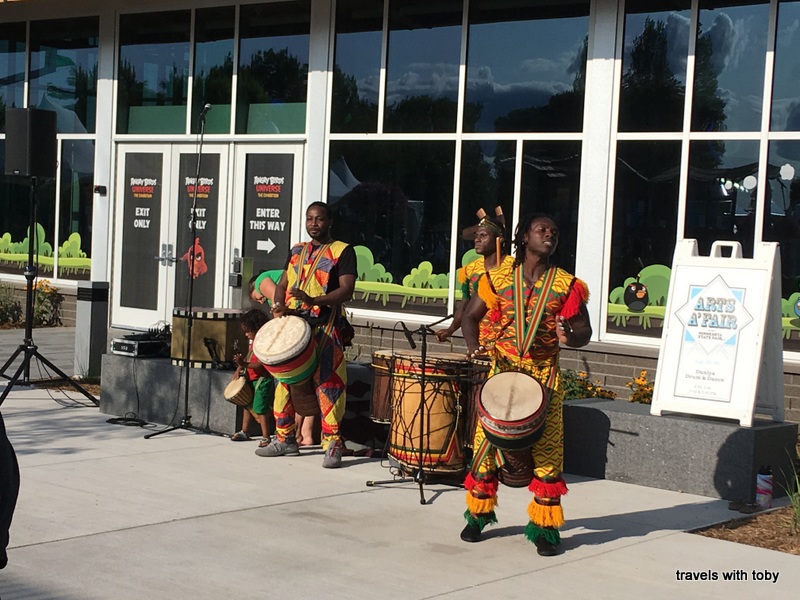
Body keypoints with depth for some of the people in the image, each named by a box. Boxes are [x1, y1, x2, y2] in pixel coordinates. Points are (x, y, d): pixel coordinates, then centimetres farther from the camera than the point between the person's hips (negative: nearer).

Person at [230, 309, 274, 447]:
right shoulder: (253, 342, 11)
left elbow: (260, 365, -27)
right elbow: (248, 358, 22)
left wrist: (244, 364, -36)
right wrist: (239, 369, 7)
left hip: (262, 380, -11)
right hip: (251, 379, 11)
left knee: (260, 409, -11)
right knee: (247, 405, 21)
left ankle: (265, 437, -7)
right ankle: (244, 432, 35)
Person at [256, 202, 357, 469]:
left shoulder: (342, 251, 1)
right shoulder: (296, 251, 19)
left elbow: (346, 290, -10)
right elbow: (282, 284, 18)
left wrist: (314, 301, -25)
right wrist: (279, 306, -5)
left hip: (325, 328, -6)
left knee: (327, 383, -11)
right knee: (284, 379, 9)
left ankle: (332, 444, -9)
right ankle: (285, 439, 19)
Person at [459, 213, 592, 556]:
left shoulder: (566, 285, 1)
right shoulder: (501, 280, 3)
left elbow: (585, 332, 0)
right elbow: (471, 316, 9)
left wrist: (570, 337, -23)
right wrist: (473, 345, -10)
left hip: (544, 376, -1)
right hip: (502, 371, 1)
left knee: (546, 450, -3)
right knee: (487, 441, 4)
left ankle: (544, 528, 7)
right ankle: (478, 515, 22)